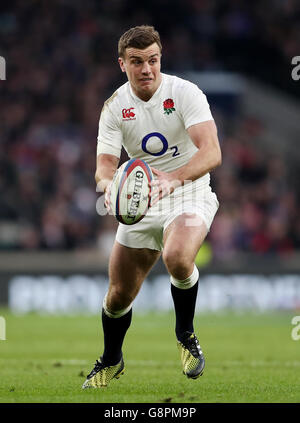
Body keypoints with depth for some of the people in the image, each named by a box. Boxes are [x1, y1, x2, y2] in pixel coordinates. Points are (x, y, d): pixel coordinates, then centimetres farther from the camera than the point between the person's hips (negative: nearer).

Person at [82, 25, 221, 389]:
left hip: (189, 196, -4)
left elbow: (211, 153, -26)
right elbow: (105, 163, -8)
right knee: (119, 294, 5)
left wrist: (174, 179, -44)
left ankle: (185, 334, -7)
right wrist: (109, 184, -33)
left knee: (177, 257, -35)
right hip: (139, 203, 4)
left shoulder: (184, 92, -15)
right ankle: (110, 361, 35)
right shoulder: (114, 107, -3)